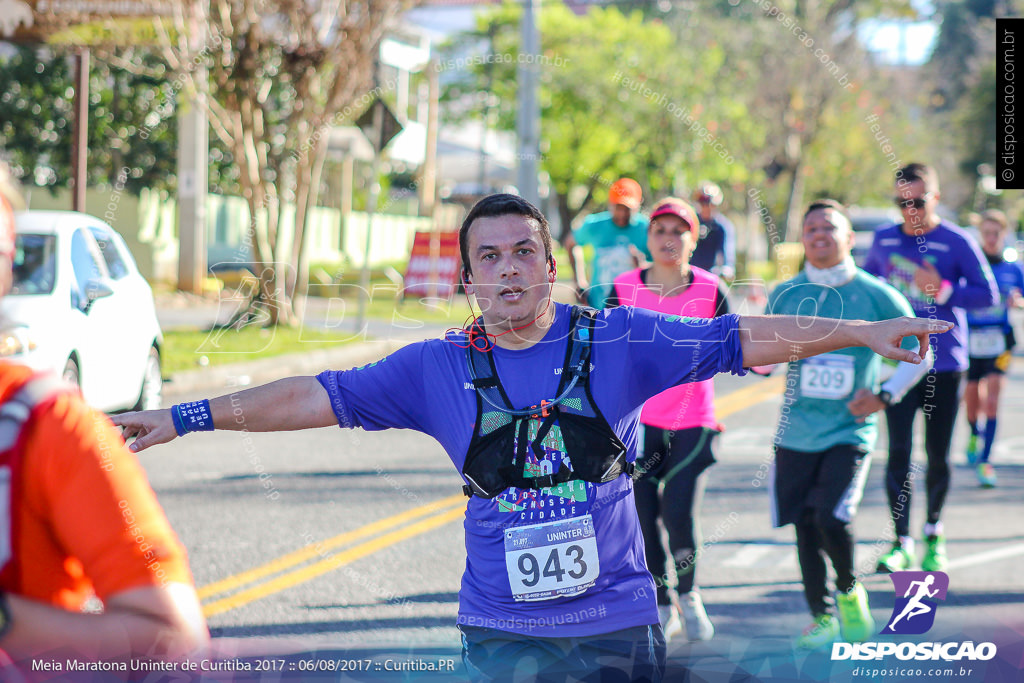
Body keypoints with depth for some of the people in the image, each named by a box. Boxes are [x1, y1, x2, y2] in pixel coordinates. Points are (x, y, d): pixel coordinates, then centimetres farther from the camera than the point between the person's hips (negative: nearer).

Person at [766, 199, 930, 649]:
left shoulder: (876, 296, -4)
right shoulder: (784, 296, 4)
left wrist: (885, 395, -6)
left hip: (850, 430, -3)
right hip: (797, 430, 3)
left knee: (832, 516, -19)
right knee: (804, 526, 6)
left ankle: (849, 591, 10)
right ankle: (822, 618, 23)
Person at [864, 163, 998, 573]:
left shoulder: (957, 243, -8)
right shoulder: (883, 241, 6)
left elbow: (988, 294, -11)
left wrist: (943, 290, -23)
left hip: (944, 365, -2)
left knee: (937, 455, 6)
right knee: (898, 452, -5)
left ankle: (934, 534, 25)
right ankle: (901, 542, -1)